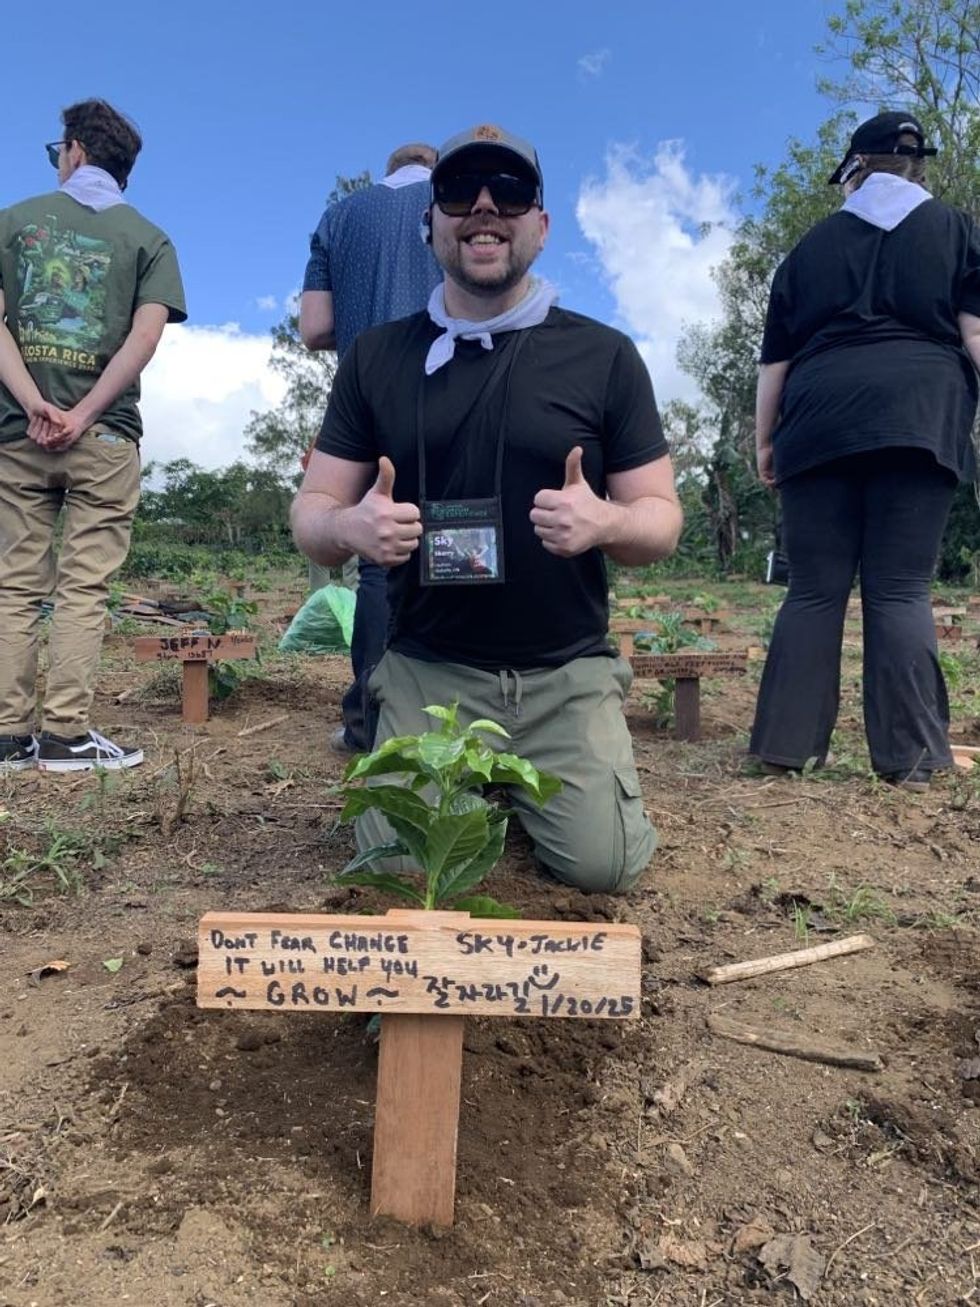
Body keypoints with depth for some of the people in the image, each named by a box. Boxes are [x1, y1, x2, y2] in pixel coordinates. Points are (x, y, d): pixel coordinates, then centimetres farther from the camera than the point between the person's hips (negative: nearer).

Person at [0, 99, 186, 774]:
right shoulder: (148, 238, 9)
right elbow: (145, 337, -5)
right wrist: (80, 418, -8)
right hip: (105, 436, -1)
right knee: (84, 587, -1)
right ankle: (66, 734, -1)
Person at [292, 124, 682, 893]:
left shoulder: (604, 355, 0)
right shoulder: (376, 356, 4)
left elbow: (662, 520, 2)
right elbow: (312, 512, 4)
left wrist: (607, 522, -22)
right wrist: (351, 527, -20)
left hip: (567, 674, 0)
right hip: (429, 670, 1)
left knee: (603, 862, -13)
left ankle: (522, 786, 22)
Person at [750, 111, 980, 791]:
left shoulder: (812, 245, 19)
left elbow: (776, 357, 17)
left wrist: (765, 438, 22)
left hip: (820, 419, 1)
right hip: (919, 416, -1)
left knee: (814, 590, 1)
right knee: (901, 590, -4)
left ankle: (786, 742, -1)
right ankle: (908, 756, -6)